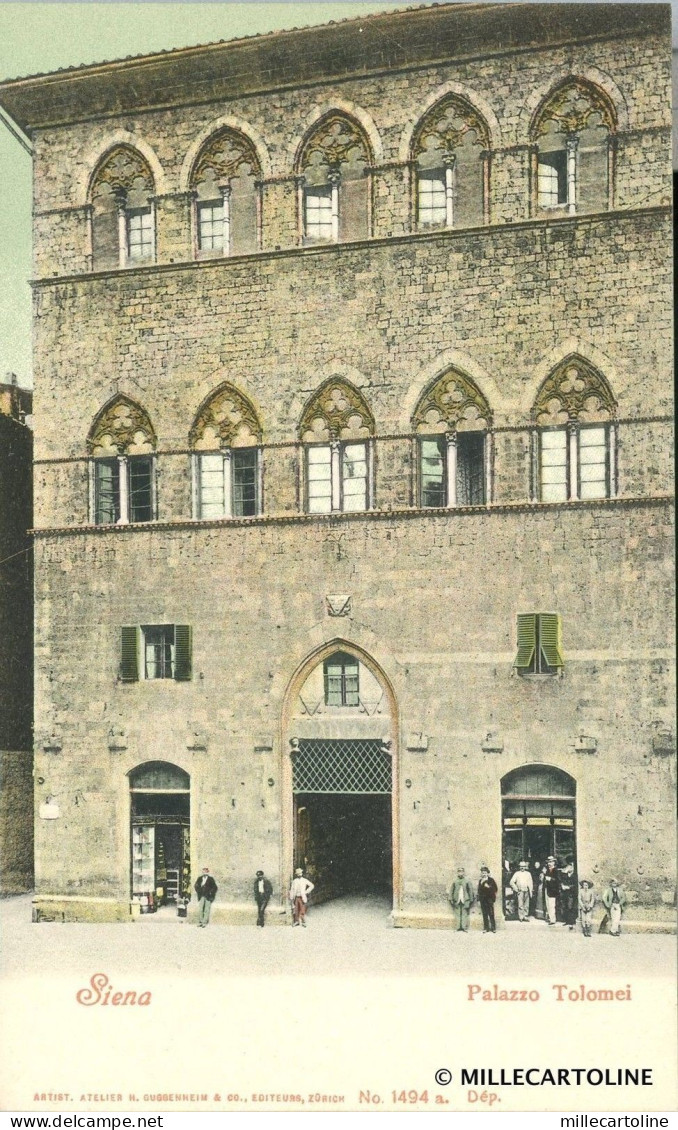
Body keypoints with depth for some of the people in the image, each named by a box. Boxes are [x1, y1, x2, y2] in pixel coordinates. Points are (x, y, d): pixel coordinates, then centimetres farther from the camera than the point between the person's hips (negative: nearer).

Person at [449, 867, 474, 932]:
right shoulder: (455, 881, 7)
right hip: (457, 901, 2)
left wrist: (471, 900, 1)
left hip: (465, 900, -2)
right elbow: (451, 890, 12)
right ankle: (459, 927, 5)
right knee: (458, 915, 1)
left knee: (464, 914, -5)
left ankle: (464, 928, -1)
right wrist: (451, 899, 7)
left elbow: (471, 890, 3)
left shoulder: (467, 881, 0)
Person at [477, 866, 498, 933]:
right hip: (483, 899, 4)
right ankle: (486, 928, 8)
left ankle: (493, 928, 0)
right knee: (484, 914, 4)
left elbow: (495, 888, -4)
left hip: (489, 899, -4)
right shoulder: (480, 881, 16)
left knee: (491, 914, -6)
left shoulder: (491, 880, 1)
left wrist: (488, 887, -15)